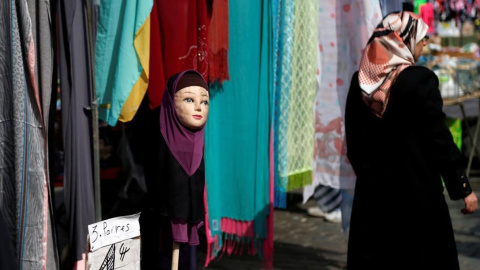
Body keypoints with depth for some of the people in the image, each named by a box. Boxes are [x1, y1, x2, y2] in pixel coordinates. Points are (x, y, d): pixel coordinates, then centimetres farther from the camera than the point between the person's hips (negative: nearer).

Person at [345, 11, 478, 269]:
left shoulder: (360, 80, 2)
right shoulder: (419, 80, -14)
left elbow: (353, 140, 8)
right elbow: (439, 139, -14)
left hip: (372, 188, 6)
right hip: (416, 190, -5)